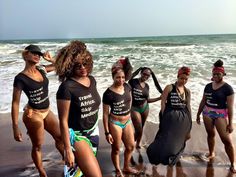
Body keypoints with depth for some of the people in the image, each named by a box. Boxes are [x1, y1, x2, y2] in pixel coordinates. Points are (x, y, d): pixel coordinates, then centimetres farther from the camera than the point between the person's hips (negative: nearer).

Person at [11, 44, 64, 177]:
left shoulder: (41, 70, 0)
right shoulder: (20, 78, -18)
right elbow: (15, 103, -17)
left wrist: (50, 59, -3)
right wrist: (15, 127, -19)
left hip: (47, 111, 7)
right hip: (33, 114, -7)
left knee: (60, 137, 18)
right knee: (37, 146, 9)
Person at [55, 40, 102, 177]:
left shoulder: (92, 80, -1)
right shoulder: (66, 87, -22)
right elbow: (63, 121, -19)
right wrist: (68, 150, -18)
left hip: (93, 131, 7)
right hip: (77, 134, -7)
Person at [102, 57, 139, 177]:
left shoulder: (127, 87, -5)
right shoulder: (108, 94, -20)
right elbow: (105, 114, -15)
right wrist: (107, 132, -14)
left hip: (127, 121, 6)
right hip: (115, 123, -6)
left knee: (131, 146, 18)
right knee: (116, 149, 11)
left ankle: (126, 167, 43)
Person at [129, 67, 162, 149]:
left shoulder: (147, 86, 4)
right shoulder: (133, 82, -13)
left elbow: (147, 100, 8)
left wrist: (160, 98, 3)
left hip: (145, 108, 5)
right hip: (134, 108, -5)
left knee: (141, 129, 17)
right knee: (139, 130, -6)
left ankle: (138, 144, 40)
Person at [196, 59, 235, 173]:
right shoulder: (208, 86, 5)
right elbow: (203, 101, 13)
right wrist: (198, 114, 16)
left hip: (221, 115, -5)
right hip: (207, 113, 5)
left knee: (227, 140, -5)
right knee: (210, 134, 19)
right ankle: (211, 153, 40)